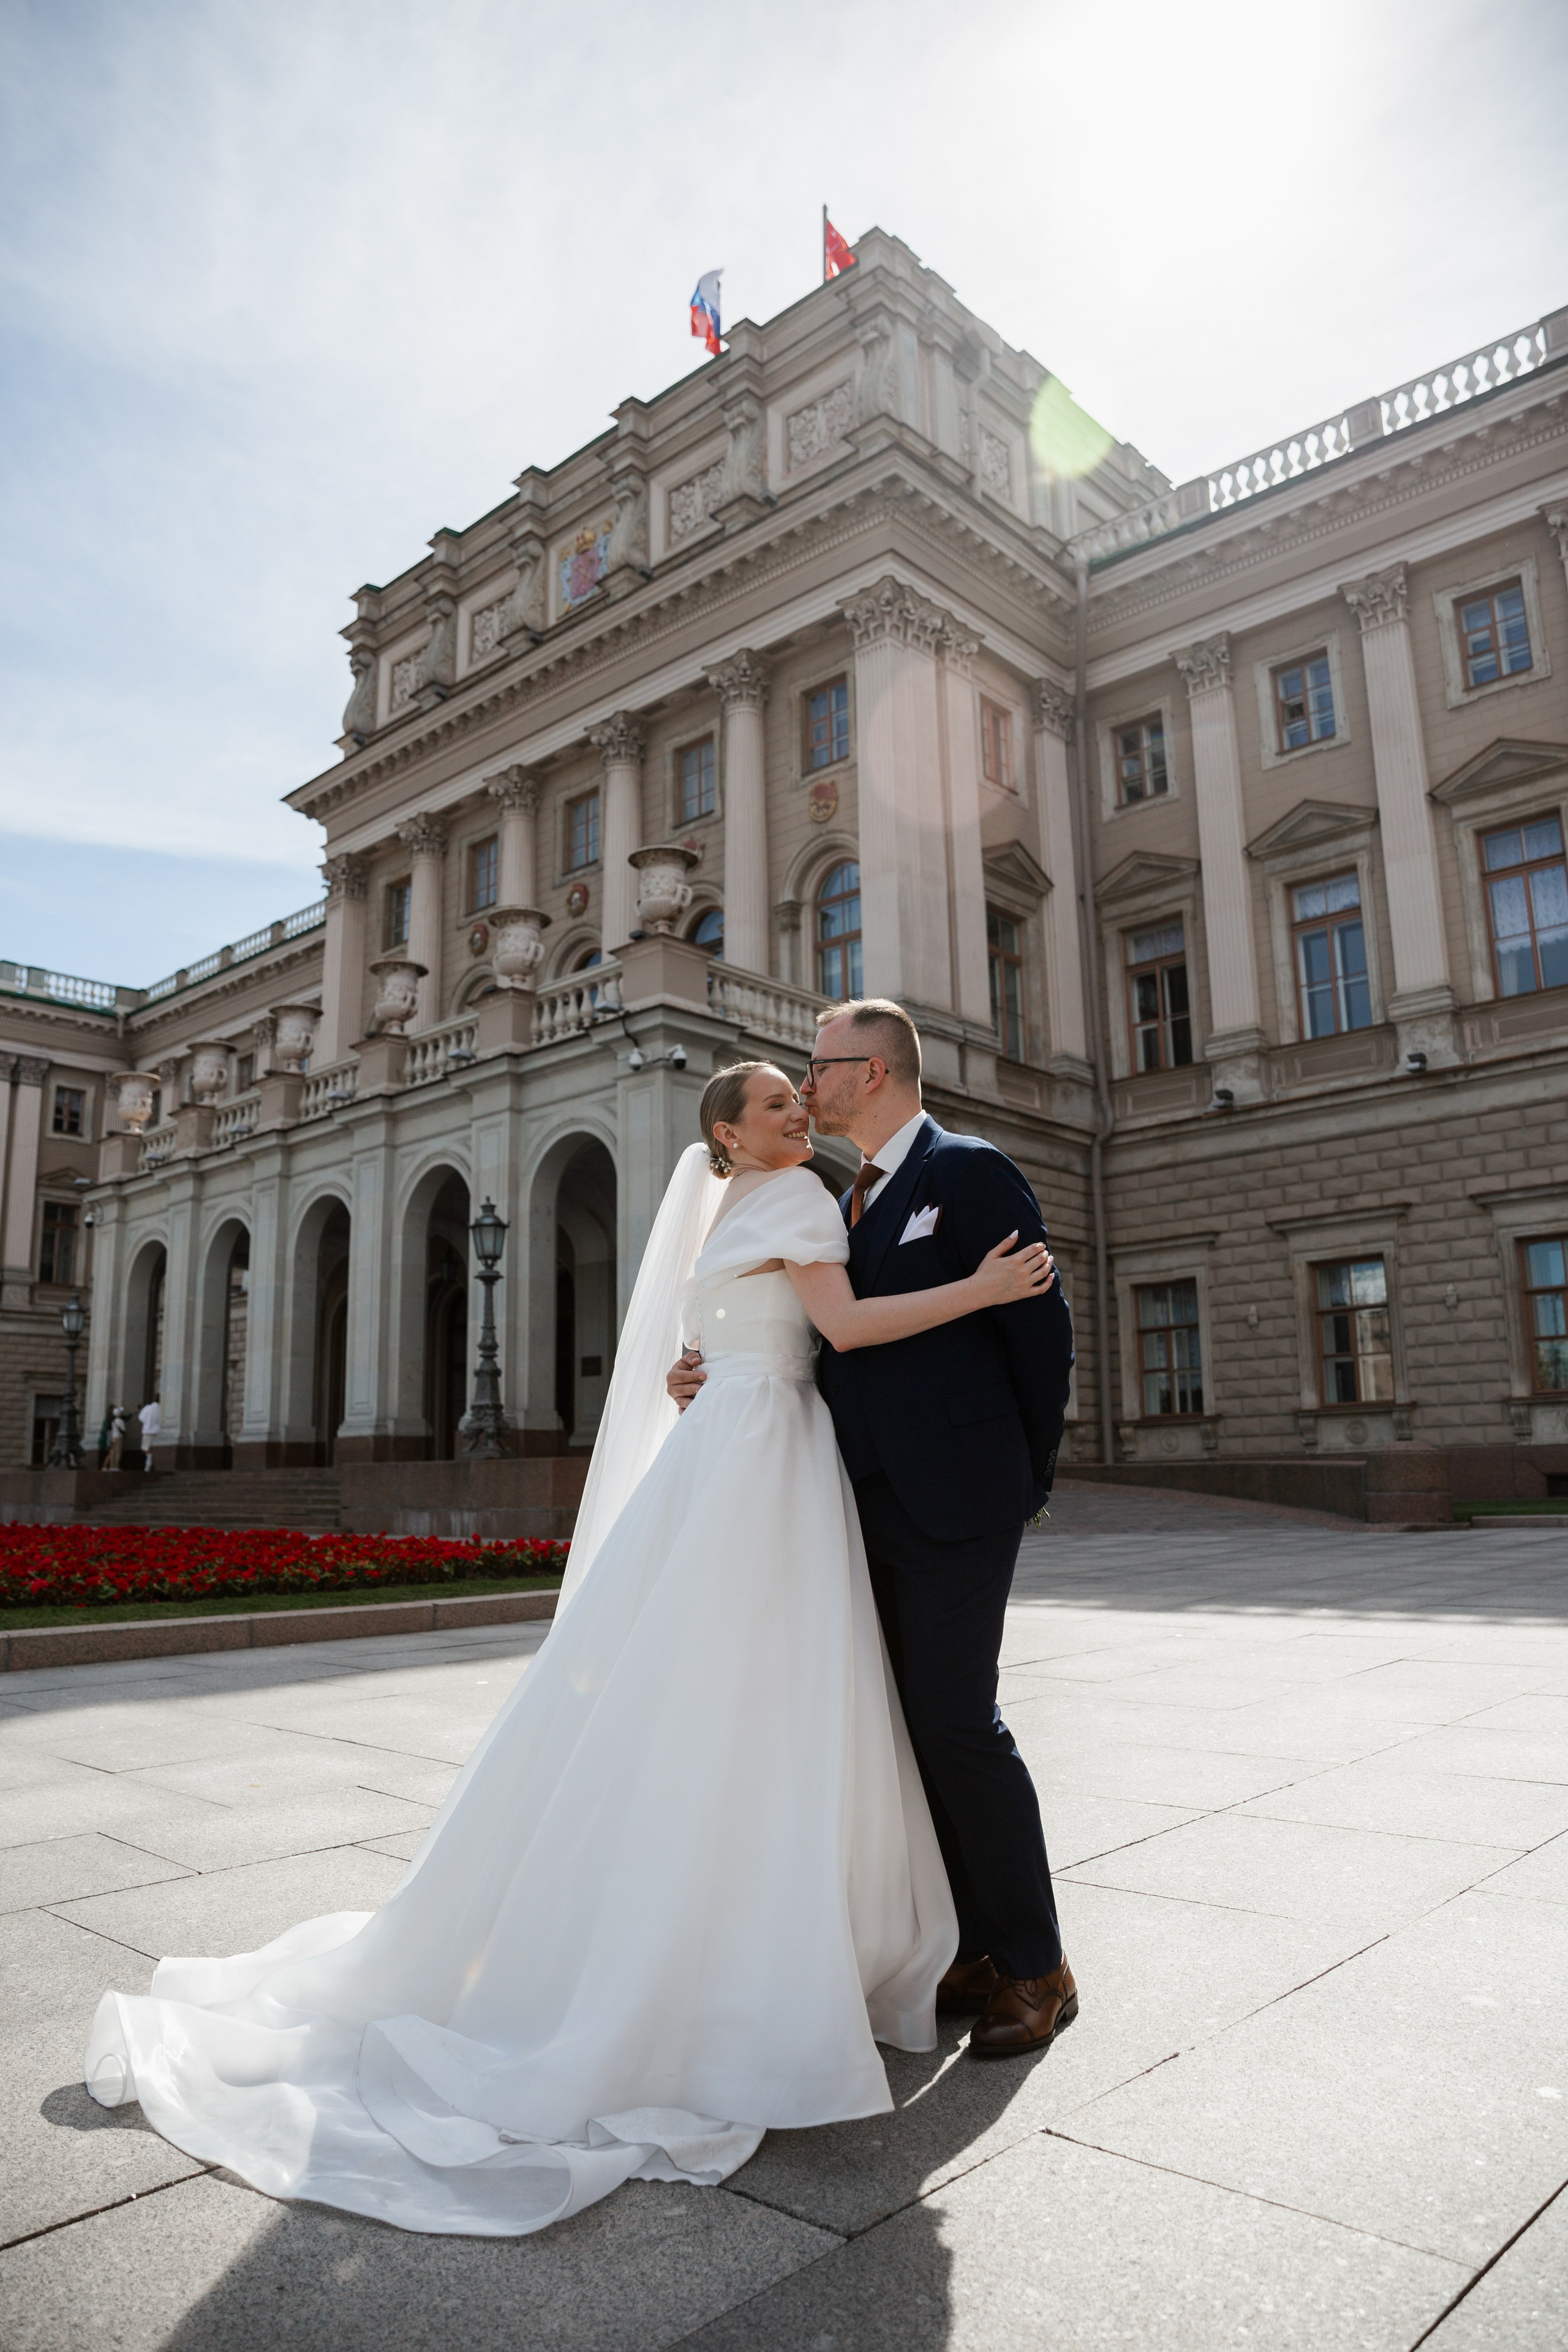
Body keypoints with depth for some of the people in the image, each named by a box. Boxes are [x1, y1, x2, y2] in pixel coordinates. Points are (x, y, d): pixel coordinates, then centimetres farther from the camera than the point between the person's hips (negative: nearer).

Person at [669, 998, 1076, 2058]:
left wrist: (1029, 1478, -2)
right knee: (910, 1725, 11)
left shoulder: (970, 1171, -7)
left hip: (954, 1500, -8)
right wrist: (718, 1376, 2)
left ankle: (1036, 1967, 13)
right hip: (873, 1508, 8)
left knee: (960, 1720, -5)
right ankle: (970, 1950, 25)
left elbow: (1044, 1332, -8)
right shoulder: (854, 1201, 17)